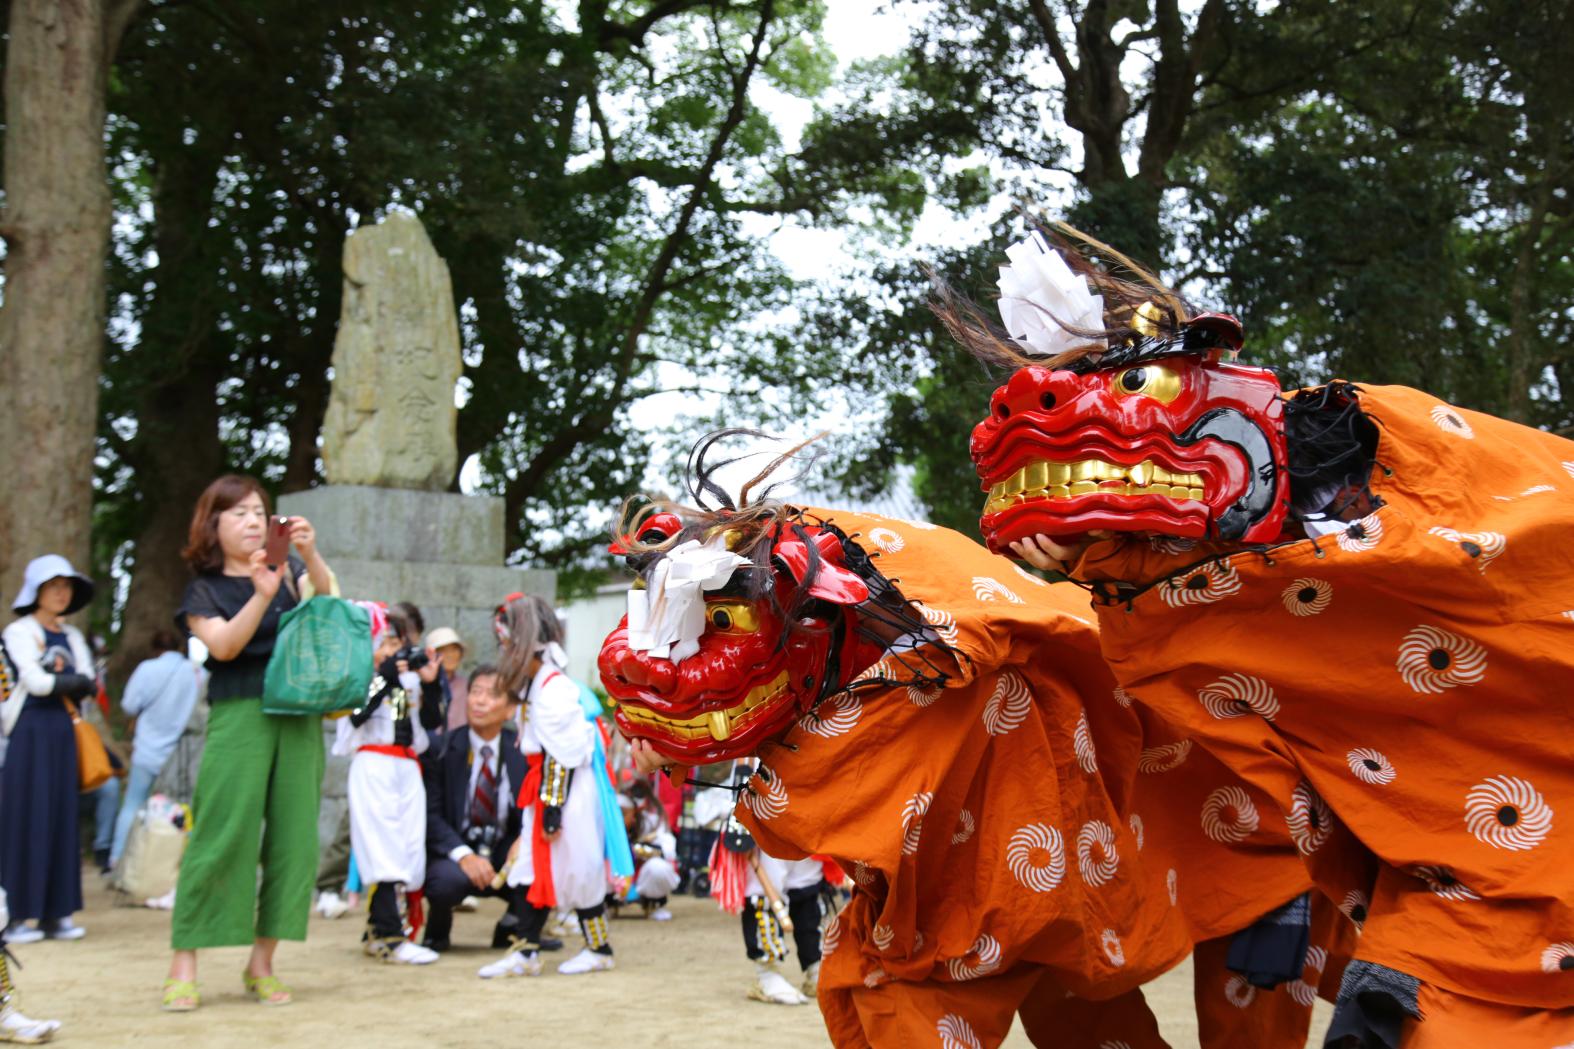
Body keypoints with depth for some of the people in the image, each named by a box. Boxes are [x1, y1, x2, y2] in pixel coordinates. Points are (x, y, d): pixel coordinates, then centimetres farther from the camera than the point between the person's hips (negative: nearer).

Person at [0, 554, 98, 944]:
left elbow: (90, 688, 8)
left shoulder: (72, 636, 17)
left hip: (63, 734, 6)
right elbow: (34, 681, -12)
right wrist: (74, 682, 0)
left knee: (62, 819, 4)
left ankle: (54, 913, 8)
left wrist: (54, 681, -7)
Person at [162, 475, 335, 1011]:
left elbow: (326, 600, -6)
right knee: (222, 833, -10)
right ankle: (183, 965, -4)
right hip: (239, 713, -3)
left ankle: (262, 963, 8)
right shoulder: (205, 589, 5)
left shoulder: (290, 570, 13)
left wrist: (310, 554, -24)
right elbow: (223, 645, -11)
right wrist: (262, 595, -24)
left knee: (293, 836, 0)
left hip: (298, 711, 3)